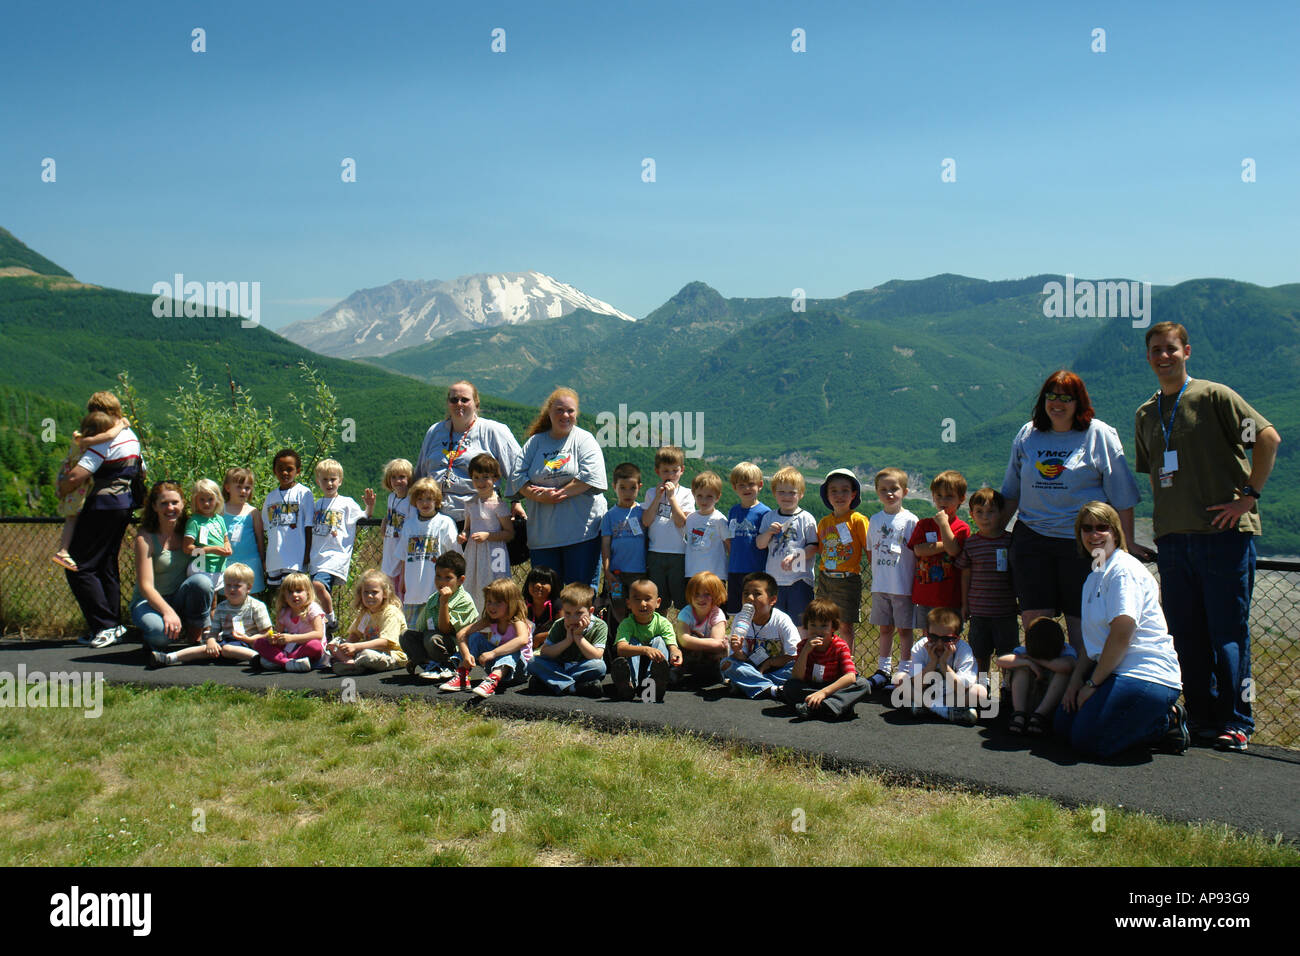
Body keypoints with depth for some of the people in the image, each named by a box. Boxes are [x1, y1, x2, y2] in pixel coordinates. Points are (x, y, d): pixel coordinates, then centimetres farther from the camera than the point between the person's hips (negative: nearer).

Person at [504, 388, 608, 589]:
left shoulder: (585, 440, 5)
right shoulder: (535, 442, 13)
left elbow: (590, 476, -10)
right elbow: (518, 477, 4)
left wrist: (559, 494, -14)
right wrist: (538, 495, -13)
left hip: (581, 531, -3)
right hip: (542, 533, 3)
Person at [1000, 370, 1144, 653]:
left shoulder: (1099, 435, 2)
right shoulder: (1028, 434, 12)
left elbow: (1122, 495, 2)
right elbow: (1011, 492, 20)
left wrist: (1128, 544, 0)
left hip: (1082, 542, -3)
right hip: (1032, 538, 3)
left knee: (1081, 625, 0)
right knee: (1033, 621, -1)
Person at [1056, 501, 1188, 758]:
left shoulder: (1124, 570, -12)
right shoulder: (1094, 577, 19)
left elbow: (1121, 633, -20)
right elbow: (1094, 640, 17)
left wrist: (1093, 683, -13)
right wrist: (1076, 679, 3)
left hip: (1147, 676, -10)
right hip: (1114, 670, 10)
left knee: (1087, 740, -17)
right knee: (1064, 725, 5)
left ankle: (1168, 723, 1)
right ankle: (1151, 719, 12)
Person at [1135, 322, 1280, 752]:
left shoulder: (1214, 396, -3)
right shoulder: (1146, 414, 16)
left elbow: (1269, 437, -10)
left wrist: (1249, 496, -12)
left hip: (1224, 532, -6)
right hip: (1173, 538, 6)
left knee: (1228, 632, -2)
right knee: (1187, 635, 9)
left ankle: (1236, 722, 7)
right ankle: (1202, 720, 19)